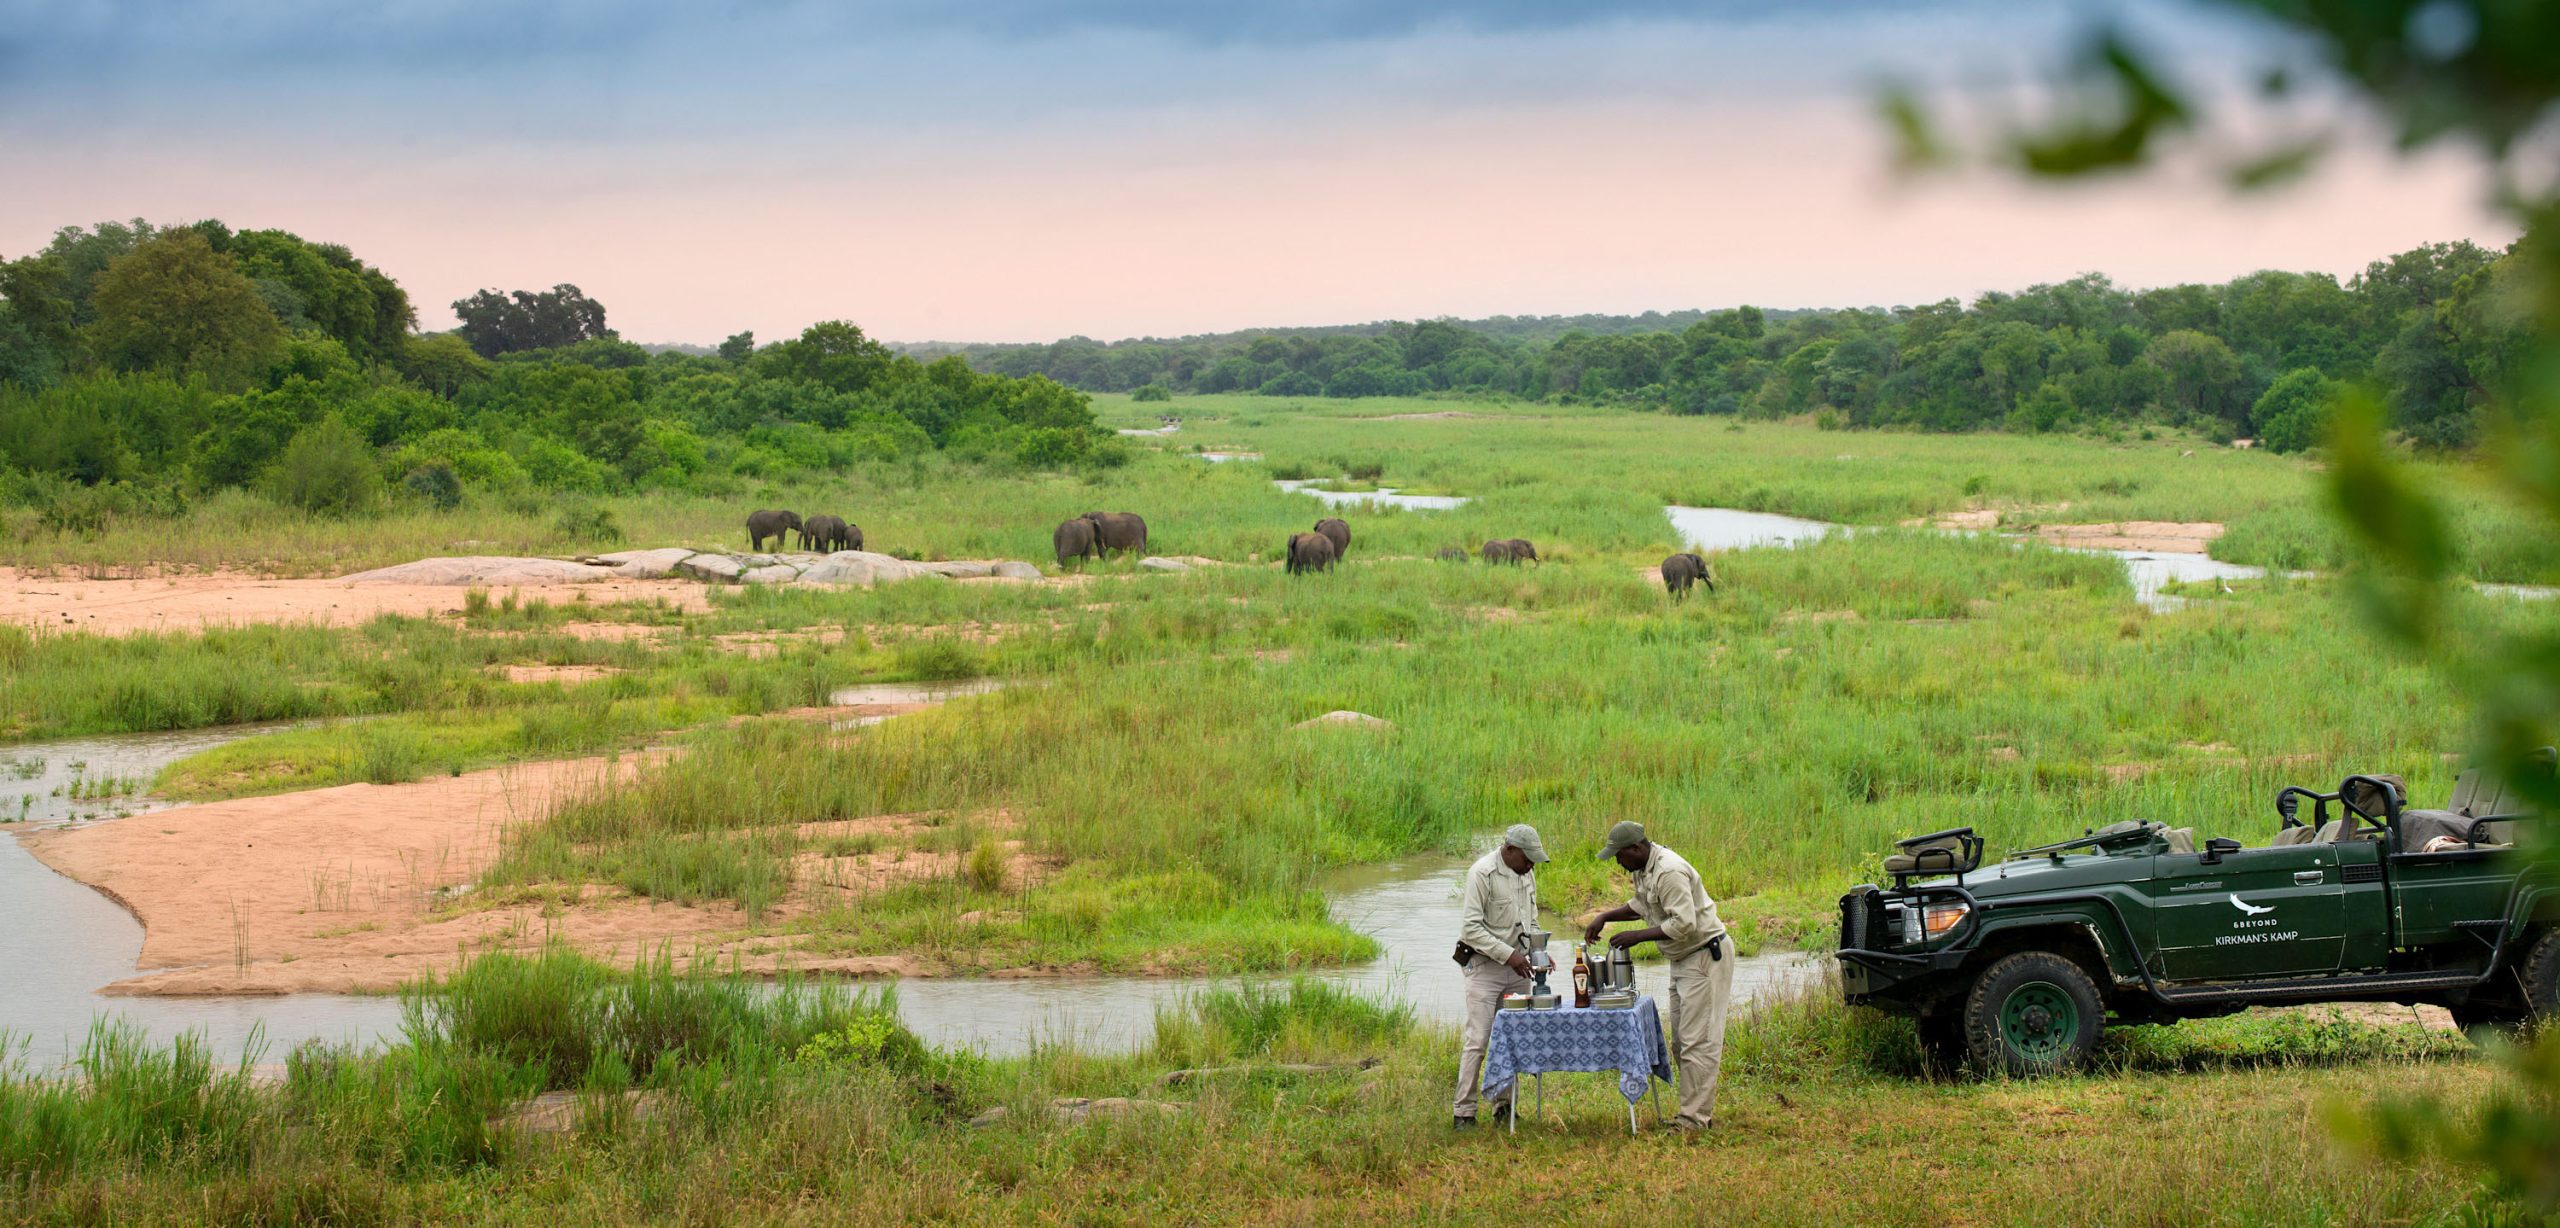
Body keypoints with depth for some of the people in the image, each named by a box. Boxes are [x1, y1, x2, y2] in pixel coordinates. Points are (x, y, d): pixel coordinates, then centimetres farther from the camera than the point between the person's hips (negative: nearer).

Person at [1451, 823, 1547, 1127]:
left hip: (1516, 966, 7)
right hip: (1484, 965, -7)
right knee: (1477, 1040, -10)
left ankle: (1504, 1105, 14)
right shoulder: (1482, 874, -15)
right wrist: (1508, 954, -21)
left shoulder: (1526, 873, 9)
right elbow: (1471, 928, -19)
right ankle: (1463, 1111, -6)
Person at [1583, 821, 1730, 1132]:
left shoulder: (1669, 872, -24)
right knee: (1681, 1041, 12)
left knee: (1697, 1040, -10)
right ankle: (1700, 1111, 17)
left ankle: (1695, 1117, -9)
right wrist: (1604, 917, 13)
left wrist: (1638, 936, -23)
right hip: (1684, 960, 11)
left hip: (1706, 956, -11)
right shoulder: (1643, 868, 8)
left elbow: (1684, 923, -30)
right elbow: (1641, 905, 26)